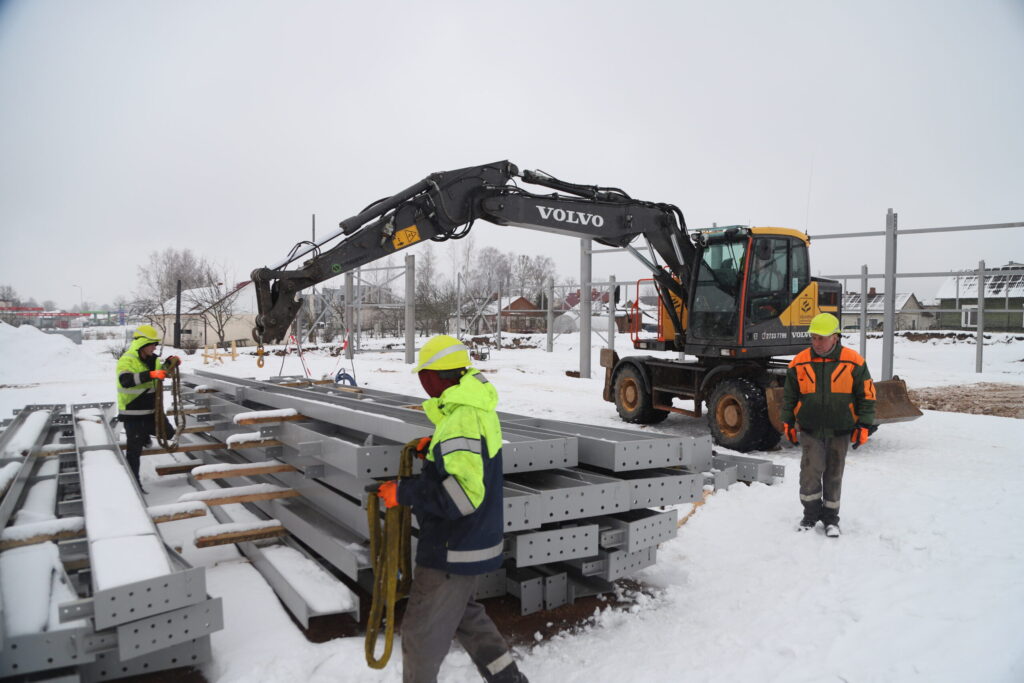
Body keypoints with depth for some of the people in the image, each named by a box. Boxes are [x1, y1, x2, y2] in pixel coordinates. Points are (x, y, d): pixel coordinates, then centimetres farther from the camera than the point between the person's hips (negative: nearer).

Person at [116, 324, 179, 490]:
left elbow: (161, 373, 23)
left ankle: (145, 433, 43)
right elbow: (125, 380, -37)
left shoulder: (151, 359, 5)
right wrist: (150, 375, -48)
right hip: (133, 413, -7)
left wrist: (169, 364, 2)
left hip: (152, 409, 7)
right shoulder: (127, 360, -19)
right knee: (135, 449, 1)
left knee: (168, 433, 19)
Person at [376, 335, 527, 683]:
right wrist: (434, 448, 5)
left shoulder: (460, 421, -28)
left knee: (421, 633, 8)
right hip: (473, 540, 10)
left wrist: (404, 492, -24)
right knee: (465, 614, 28)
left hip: (453, 550, -10)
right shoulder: (479, 409, 4)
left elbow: (464, 493, -32)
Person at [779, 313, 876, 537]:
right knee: (811, 471, -9)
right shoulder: (799, 363, -3)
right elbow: (789, 396, 7)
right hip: (809, 430, 0)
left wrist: (864, 426, -3)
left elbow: (866, 395, 1)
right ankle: (811, 514, 10)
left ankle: (830, 517, 24)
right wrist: (787, 423, 6)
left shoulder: (854, 362, -5)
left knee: (834, 475, 10)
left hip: (840, 431, 0)